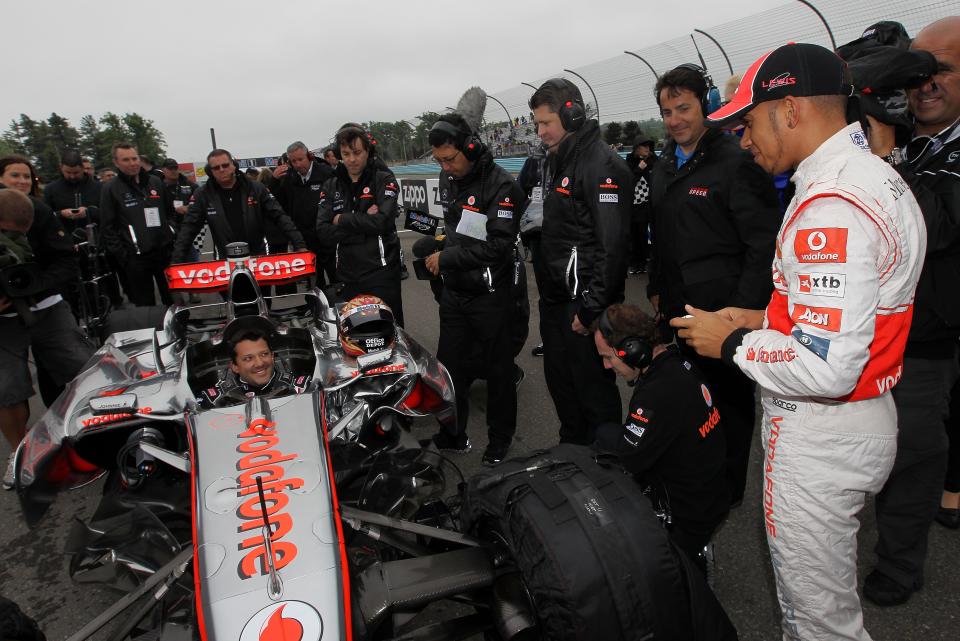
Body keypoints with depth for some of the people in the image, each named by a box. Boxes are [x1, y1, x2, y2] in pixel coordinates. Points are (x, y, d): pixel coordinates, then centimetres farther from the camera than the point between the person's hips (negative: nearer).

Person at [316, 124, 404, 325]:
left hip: (381, 271, -4)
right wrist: (364, 223, -12)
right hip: (347, 275, 4)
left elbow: (383, 220, -17)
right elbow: (322, 229, -3)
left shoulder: (384, 180, -1)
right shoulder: (330, 187, 9)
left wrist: (342, 220, -6)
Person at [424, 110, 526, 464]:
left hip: (490, 295, -7)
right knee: (448, 365, 14)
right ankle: (452, 435, 31)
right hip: (453, 291, 7)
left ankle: (500, 441, 27)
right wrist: (440, 240, 6)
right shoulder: (447, 178, 6)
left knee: (498, 368, 9)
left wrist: (447, 257, -19)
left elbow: (498, 245, -24)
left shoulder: (501, 186, -18)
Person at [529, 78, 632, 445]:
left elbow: (613, 245, -23)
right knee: (560, 383, 20)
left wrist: (591, 308, -23)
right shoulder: (559, 162, 16)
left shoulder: (603, 166, -15)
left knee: (593, 389, 1)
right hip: (555, 299, 10)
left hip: (584, 303, -10)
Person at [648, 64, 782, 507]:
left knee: (729, 399, 7)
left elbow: (763, 245, -15)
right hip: (677, 306, 7)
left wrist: (742, 311, -17)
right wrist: (656, 288, 19)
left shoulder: (737, 160, -12)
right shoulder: (664, 167, 13)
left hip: (725, 309, -7)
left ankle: (726, 491, 26)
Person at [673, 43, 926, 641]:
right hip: (866, 418, 10)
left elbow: (828, 369, -30)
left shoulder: (831, 205, -25)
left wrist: (733, 342, -16)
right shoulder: (877, 176, 9)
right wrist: (764, 320, 8)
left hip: (820, 439, -10)